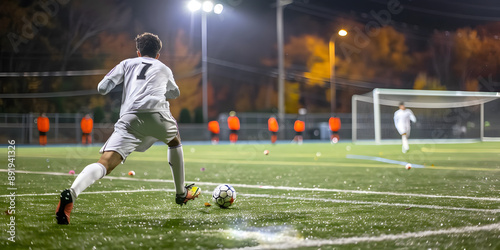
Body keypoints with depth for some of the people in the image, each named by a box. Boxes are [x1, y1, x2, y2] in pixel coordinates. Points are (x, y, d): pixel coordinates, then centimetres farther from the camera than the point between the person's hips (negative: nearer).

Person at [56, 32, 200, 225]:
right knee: (174, 141, 35)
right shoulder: (164, 69, 32)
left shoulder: (128, 63, 28)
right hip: (157, 114, 1)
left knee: (106, 163, -15)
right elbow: (174, 93, 51)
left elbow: (102, 88, 18)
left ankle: (71, 193, -42)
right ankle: (182, 193, 41)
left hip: (129, 119, -1)